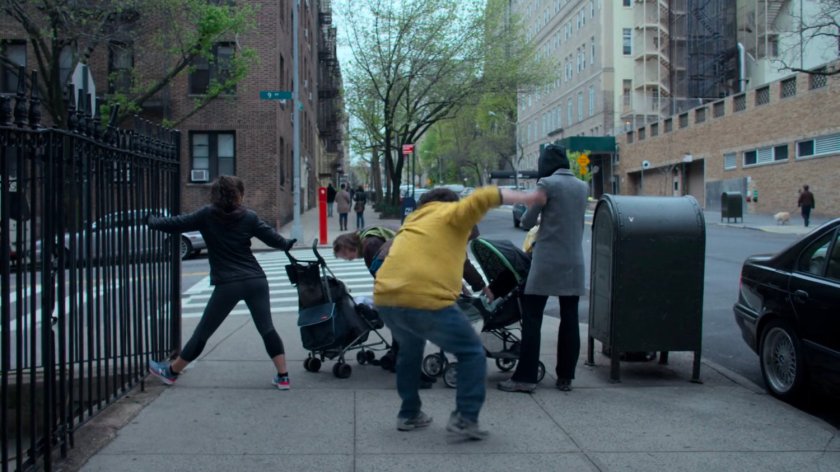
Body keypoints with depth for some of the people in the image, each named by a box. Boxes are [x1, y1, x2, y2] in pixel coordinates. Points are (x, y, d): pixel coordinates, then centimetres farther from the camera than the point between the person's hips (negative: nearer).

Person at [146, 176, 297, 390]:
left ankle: (172, 371, 27)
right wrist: (289, 244, 28)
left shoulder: (207, 215, -1)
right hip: (256, 281, 1)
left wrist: (150, 220, 21)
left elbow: (174, 224, 4)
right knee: (267, 329, 7)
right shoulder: (249, 217, 2)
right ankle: (283, 377, 5)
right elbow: (273, 238, 7)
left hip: (227, 285, -1)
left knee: (203, 332, 10)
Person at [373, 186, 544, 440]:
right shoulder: (452, 212, 11)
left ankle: (409, 414, 35)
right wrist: (525, 198, 0)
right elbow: (482, 198, -5)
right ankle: (465, 418, 1)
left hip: (386, 298, 7)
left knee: (410, 350, 32)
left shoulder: (413, 219, 31)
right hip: (425, 300, -7)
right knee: (471, 352, 9)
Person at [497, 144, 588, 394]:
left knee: (532, 319, -1)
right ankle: (565, 377, 14)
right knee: (569, 320, 9)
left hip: (547, 261, -6)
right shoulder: (583, 187, 10)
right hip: (574, 262, 6)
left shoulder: (547, 184, -8)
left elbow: (527, 222, -4)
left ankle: (525, 377, -2)